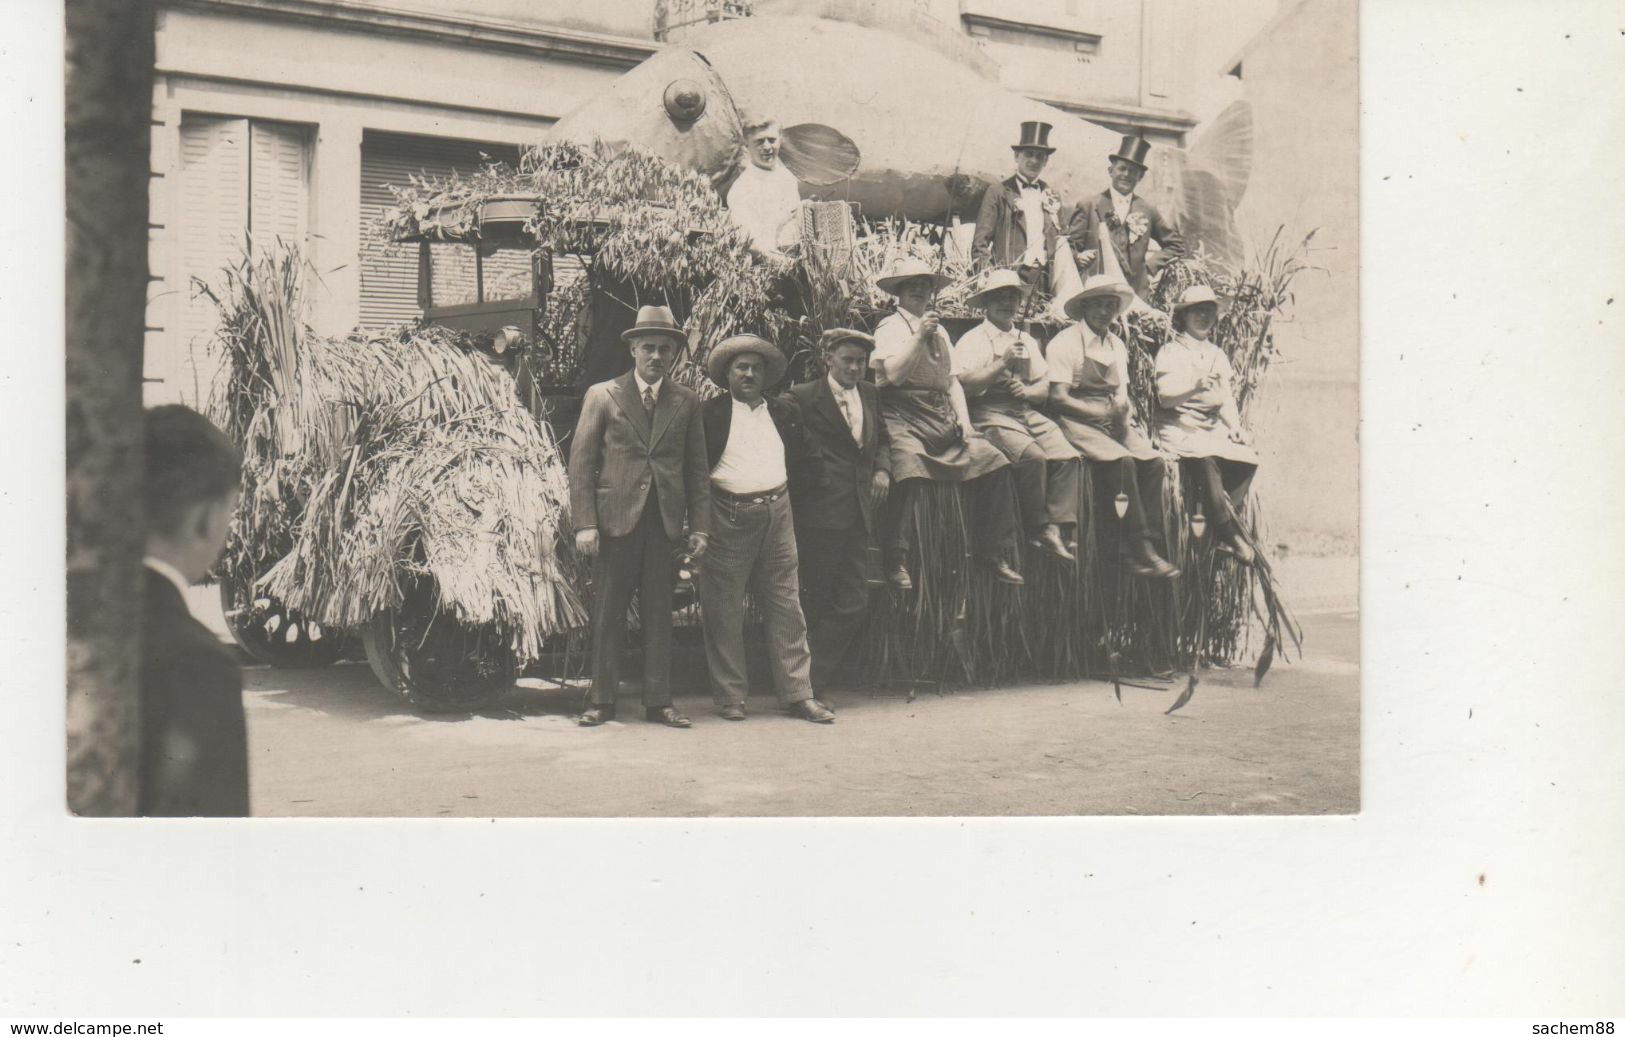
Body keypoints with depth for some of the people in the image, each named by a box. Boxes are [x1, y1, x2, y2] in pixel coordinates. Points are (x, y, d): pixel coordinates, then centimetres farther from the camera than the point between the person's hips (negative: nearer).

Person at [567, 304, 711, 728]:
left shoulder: (687, 402, 10)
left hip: (665, 521, 2)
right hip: (614, 518, -2)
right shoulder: (602, 396, 3)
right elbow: (581, 463, 0)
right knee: (607, 614, 3)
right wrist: (585, 523, -8)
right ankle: (602, 700, 11)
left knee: (660, 613, 6)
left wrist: (699, 525, 4)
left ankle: (658, 700, 13)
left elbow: (696, 468, 11)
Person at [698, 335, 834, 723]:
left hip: (777, 516, 3)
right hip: (728, 518, -3)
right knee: (724, 613, 2)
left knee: (787, 607, 4)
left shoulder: (785, 412, 13)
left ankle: (798, 693, 10)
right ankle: (731, 697, 12)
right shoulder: (710, 413, 0)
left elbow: (803, 464, 19)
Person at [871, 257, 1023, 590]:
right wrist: (919, 336, -16)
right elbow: (894, 374, -12)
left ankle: (993, 553, -2)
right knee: (908, 466, -34)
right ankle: (896, 561, -22)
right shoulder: (889, 328, 3)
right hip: (904, 418, -6)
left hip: (943, 417, 6)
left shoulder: (939, 332, 24)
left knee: (992, 461, -11)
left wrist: (963, 419, 7)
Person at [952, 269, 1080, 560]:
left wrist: (1027, 390, -4)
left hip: (1028, 413, 6)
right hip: (990, 415, -6)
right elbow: (965, 386, -10)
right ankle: (1039, 530, -17)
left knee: (1066, 456, -20)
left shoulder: (1026, 341, 23)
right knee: (1033, 456, -30)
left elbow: (1045, 389, 18)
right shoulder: (972, 340, 5)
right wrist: (1002, 364, -13)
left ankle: (1061, 529, -21)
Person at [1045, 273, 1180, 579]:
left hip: (1112, 421, 7)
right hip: (1077, 421, -6)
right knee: (1122, 461, -30)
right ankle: (1141, 548, -25)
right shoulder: (1065, 342, -4)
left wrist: (1121, 411, -7)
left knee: (1153, 461, -19)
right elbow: (1058, 398, -10)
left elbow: (1121, 394, 18)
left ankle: (1140, 547, -18)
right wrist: (1103, 412, -16)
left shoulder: (1117, 345, 18)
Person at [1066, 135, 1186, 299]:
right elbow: (1069, 246, 3)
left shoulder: (1148, 210, 15)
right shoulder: (1088, 206, 6)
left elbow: (1176, 245, 23)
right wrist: (1078, 258, -18)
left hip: (1138, 293, 2)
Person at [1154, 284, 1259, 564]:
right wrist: (1195, 388, -26)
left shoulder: (1218, 355, 22)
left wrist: (1235, 426, -5)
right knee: (1206, 461, -35)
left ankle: (1222, 528, -18)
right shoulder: (1170, 351, 4)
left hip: (1213, 428, 6)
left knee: (1247, 456, -23)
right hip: (1179, 427, -6)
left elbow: (1226, 400, 14)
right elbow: (1165, 398, -8)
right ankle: (1232, 534, -29)